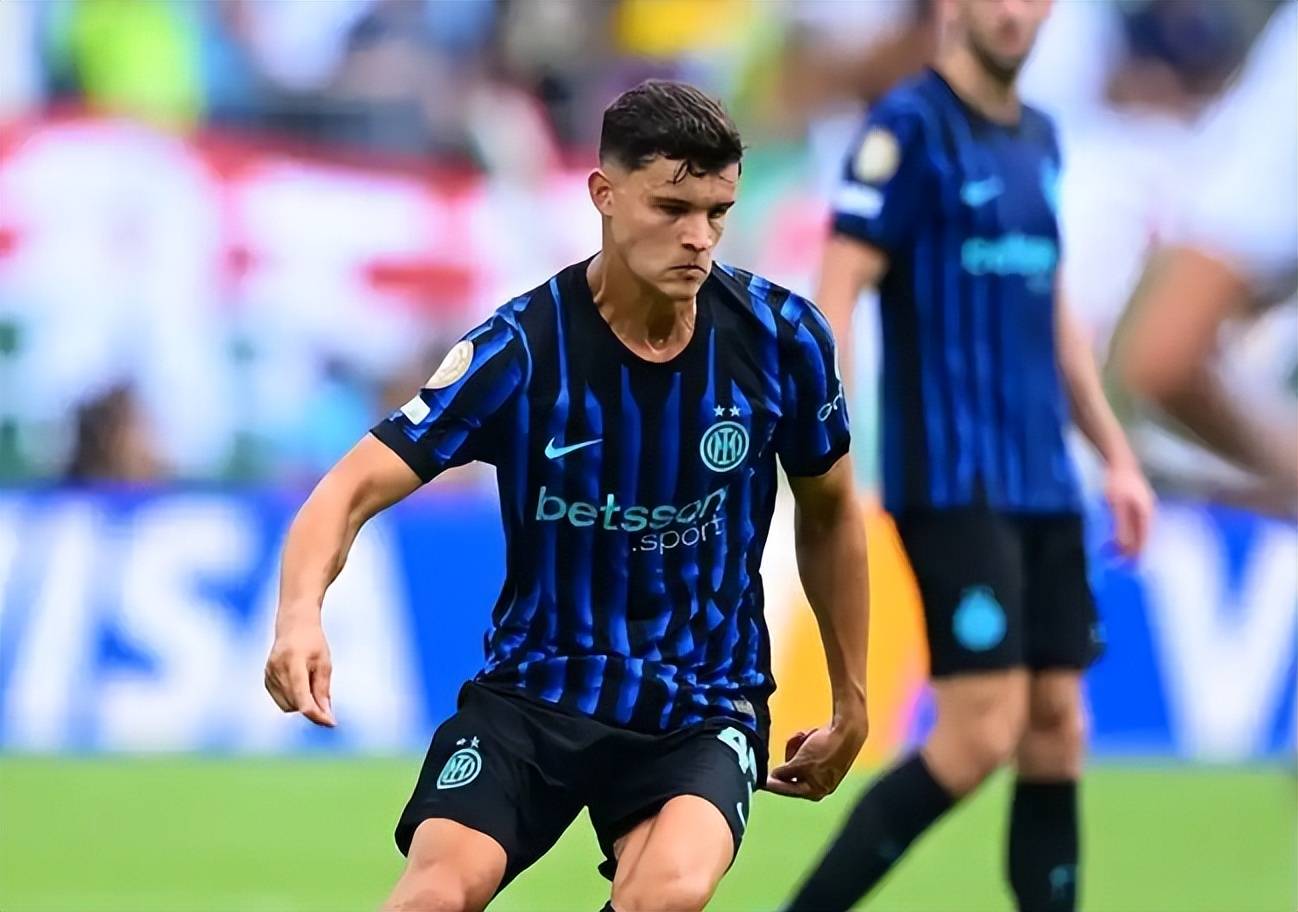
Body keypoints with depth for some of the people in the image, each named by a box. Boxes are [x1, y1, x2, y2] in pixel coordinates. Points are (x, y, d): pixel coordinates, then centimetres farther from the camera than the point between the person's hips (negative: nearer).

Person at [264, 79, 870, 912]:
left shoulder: (780, 336, -7)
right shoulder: (520, 348, -14)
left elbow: (828, 512, 11)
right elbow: (358, 486, -17)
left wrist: (852, 701, 18)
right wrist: (301, 611, -38)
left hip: (702, 706, 1)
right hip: (535, 685, -1)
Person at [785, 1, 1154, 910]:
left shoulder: (1039, 138, 15)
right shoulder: (911, 126, -8)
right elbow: (835, 293, -14)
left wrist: (1117, 453, 22)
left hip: (1044, 485, 8)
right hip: (954, 483, -8)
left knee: (1056, 731, 3)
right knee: (982, 732, -14)